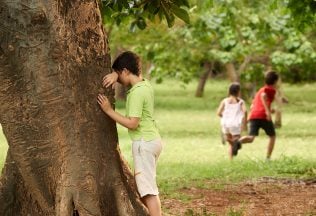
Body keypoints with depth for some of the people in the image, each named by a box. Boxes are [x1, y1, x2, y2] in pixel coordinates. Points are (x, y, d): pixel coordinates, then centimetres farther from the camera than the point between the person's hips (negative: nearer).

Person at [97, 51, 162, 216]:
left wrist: (109, 110, -18)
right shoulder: (145, 84, 8)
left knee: (148, 189, -10)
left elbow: (132, 123, -23)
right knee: (143, 185, 17)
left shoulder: (136, 93, -19)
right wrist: (115, 75, 0)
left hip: (144, 143, -10)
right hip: (152, 139, 10)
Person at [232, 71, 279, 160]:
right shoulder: (271, 89, 8)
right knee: (272, 136, 17)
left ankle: (239, 142, -45)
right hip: (264, 116, -5)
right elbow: (263, 95, -14)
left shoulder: (259, 91, 31)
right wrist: (268, 110, -21)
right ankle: (268, 158, 10)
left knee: (251, 138, -12)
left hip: (253, 116, 5)